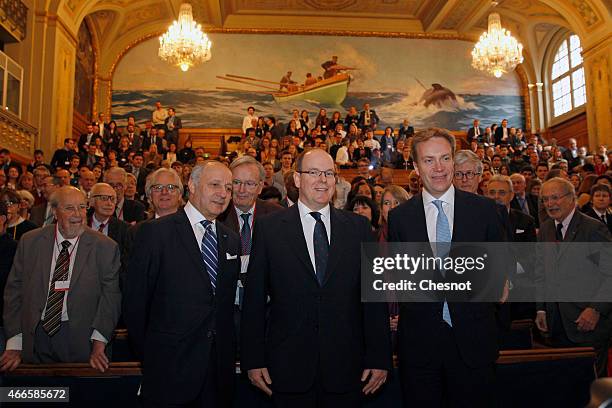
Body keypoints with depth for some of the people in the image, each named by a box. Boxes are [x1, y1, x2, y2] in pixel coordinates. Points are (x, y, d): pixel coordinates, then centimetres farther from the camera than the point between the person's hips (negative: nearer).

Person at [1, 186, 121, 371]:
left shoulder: (106, 247, -6)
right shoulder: (30, 242, 1)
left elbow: (110, 296, -7)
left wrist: (99, 345, -14)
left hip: (82, 341, -2)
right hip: (35, 337, 2)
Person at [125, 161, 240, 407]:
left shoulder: (232, 240, 9)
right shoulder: (154, 232, -9)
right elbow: (134, 301, -6)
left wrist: (226, 352, 9)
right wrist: (149, 356, 0)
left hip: (220, 367, 5)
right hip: (170, 368, -5)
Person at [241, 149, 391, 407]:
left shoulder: (358, 227, 4)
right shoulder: (269, 228, 0)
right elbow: (255, 298, 0)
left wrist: (379, 357, 0)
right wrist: (253, 360, -2)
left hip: (346, 368, 1)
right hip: (288, 367, -1)